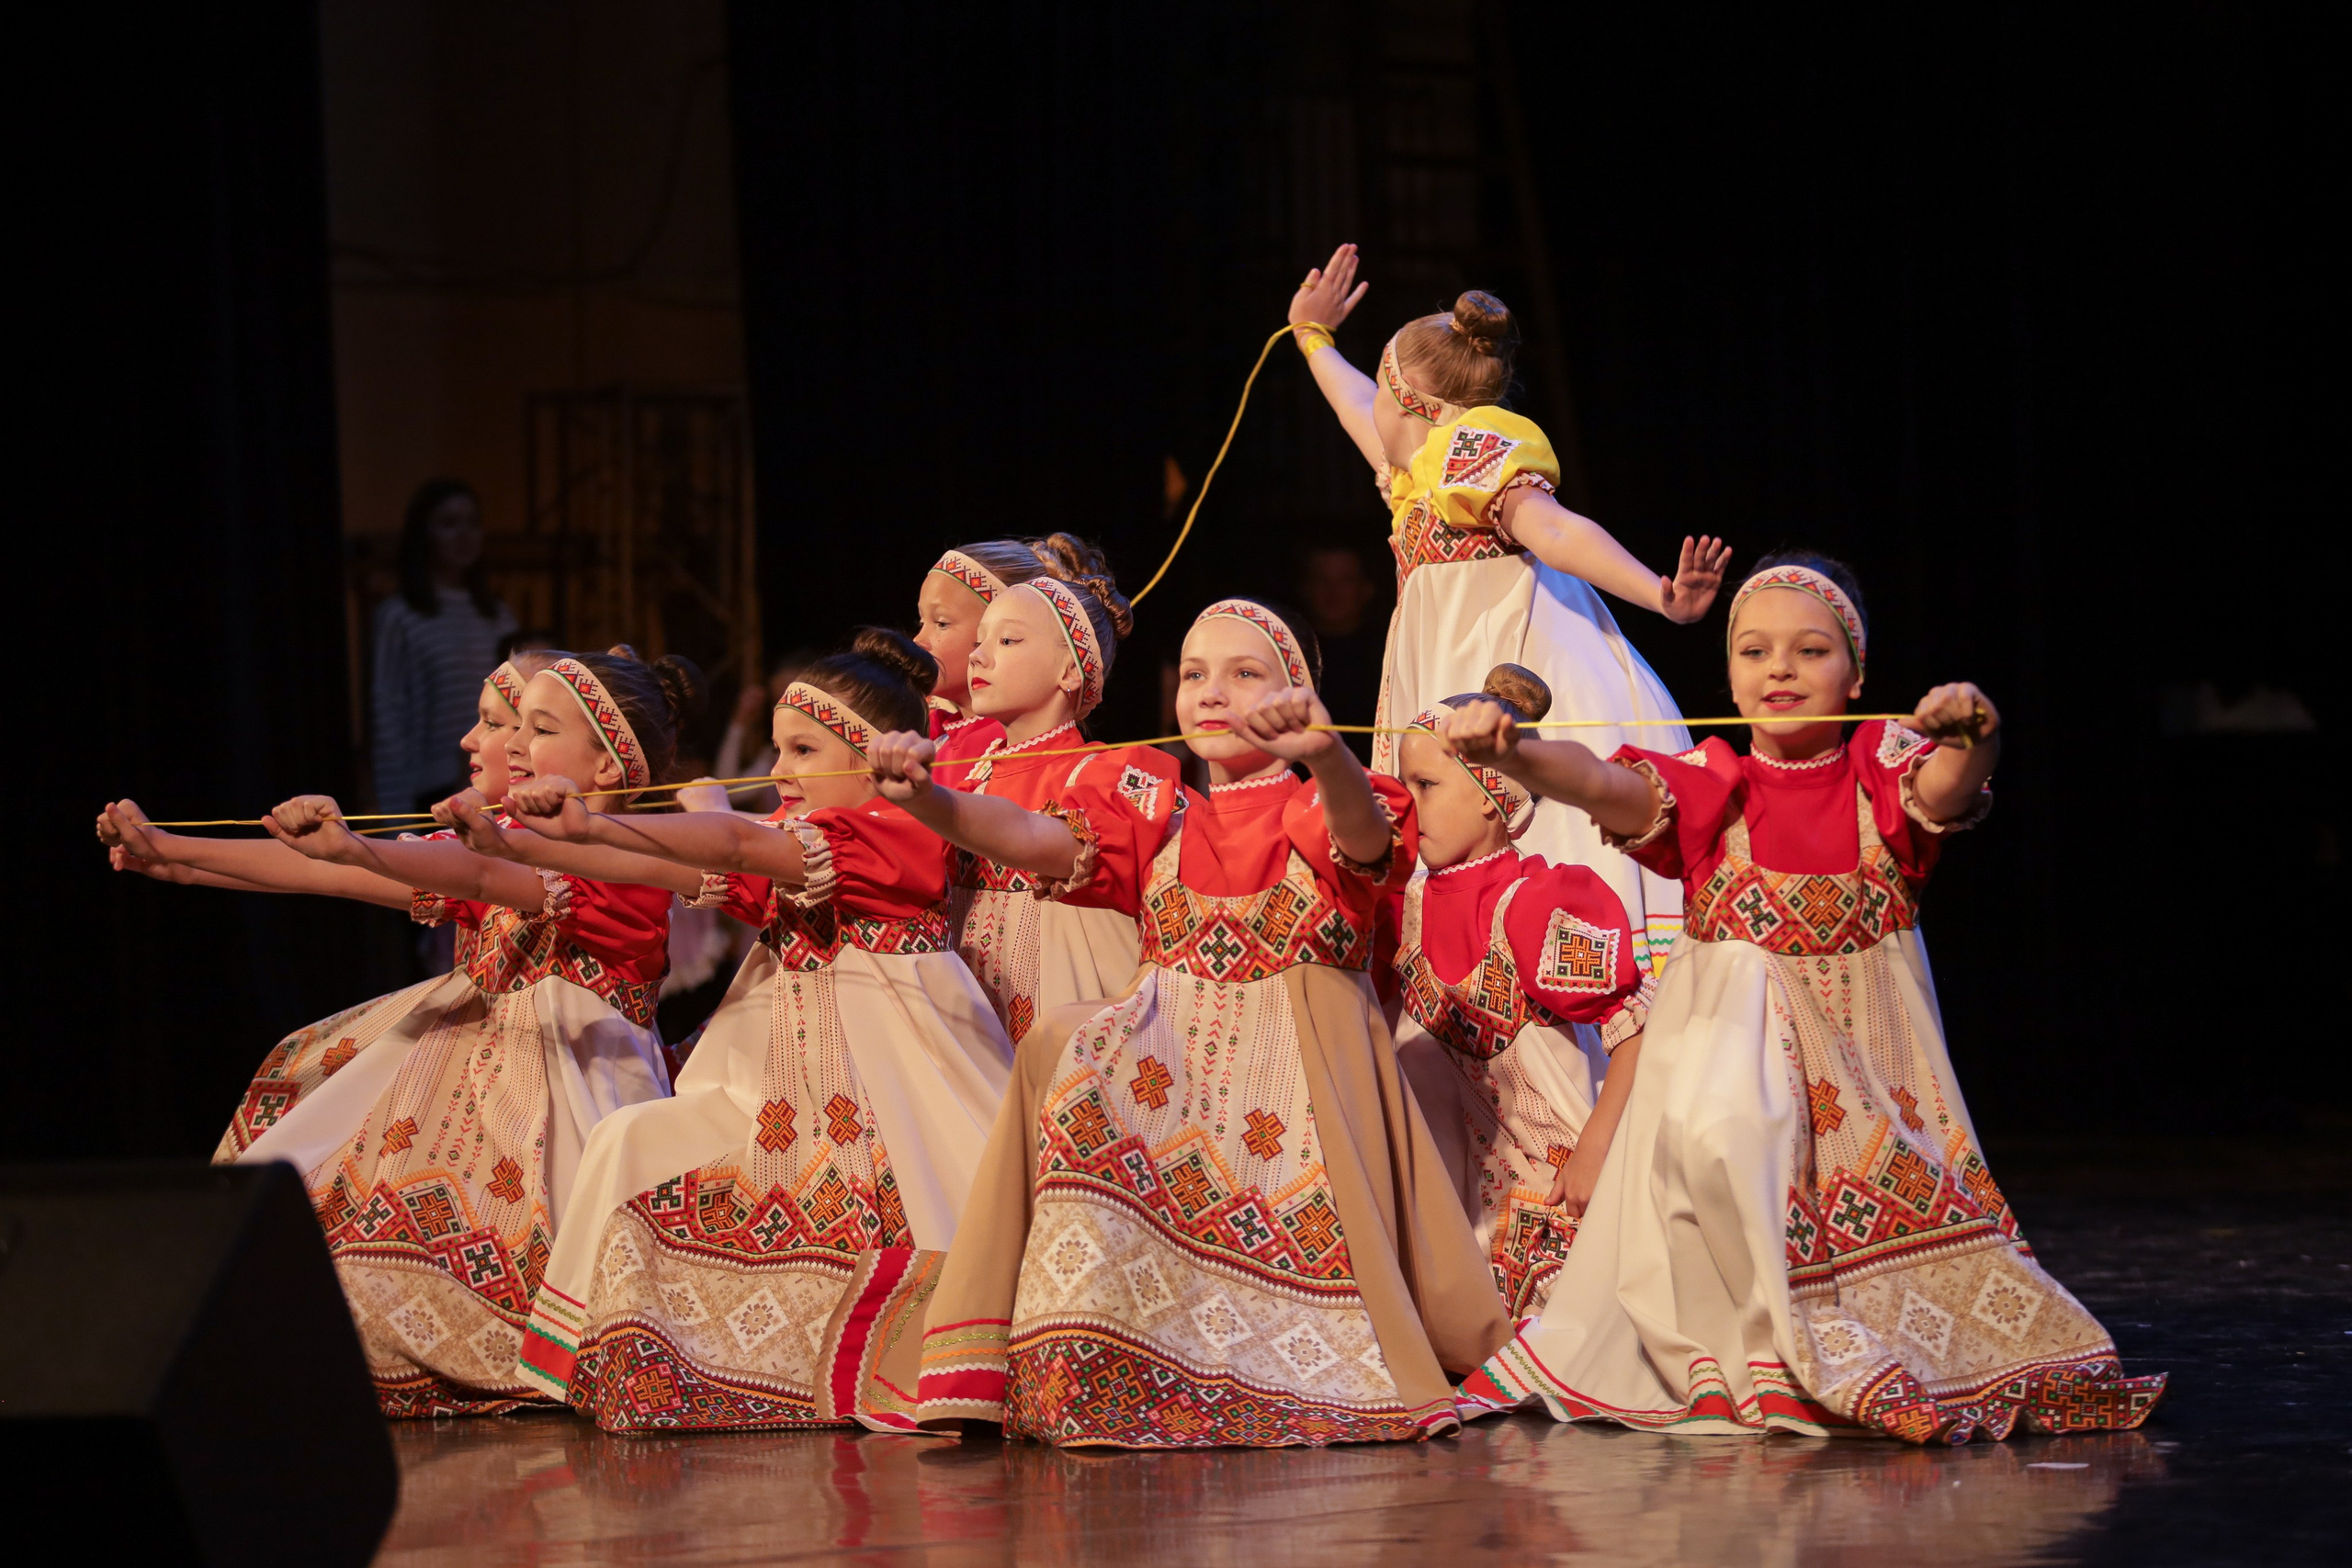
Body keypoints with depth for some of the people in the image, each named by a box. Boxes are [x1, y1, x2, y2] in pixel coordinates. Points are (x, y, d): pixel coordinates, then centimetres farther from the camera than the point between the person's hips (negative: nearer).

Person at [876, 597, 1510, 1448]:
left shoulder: (1320, 811, 5)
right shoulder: (1157, 820, 17)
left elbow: (1363, 838, -22)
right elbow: (1036, 839, 1)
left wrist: (1319, 749, -47)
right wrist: (925, 798, -21)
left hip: (1301, 1061, -3)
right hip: (1173, 1056, 3)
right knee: (1068, 1054, -28)